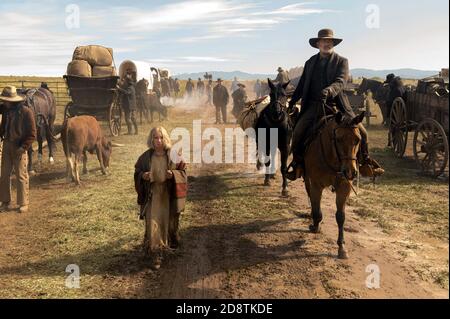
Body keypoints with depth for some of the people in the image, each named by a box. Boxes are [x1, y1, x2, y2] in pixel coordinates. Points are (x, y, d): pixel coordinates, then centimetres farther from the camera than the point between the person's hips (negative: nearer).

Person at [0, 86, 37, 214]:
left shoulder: (26, 112, -13)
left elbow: (32, 134, -12)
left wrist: (24, 147, -17)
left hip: (19, 147, -5)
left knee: (21, 176, 3)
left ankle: (24, 203, 14)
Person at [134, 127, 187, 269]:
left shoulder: (173, 156, -4)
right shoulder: (146, 157, -3)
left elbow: (183, 171, 1)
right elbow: (137, 172, 6)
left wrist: (173, 174, -18)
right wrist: (143, 176, -16)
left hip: (169, 196, 1)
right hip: (152, 195, 0)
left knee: (169, 221, 14)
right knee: (152, 224, -6)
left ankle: (172, 241, 44)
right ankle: (155, 255, 0)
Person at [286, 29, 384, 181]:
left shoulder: (341, 61, 3)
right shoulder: (310, 63, 14)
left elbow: (340, 82, -13)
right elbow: (302, 85, 21)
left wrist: (329, 90, -34)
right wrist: (292, 102, 14)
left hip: (336, 105, -1)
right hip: (314, 105, 2)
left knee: (360, 132, -11)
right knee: (298, 131, -18)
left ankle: (365, 162, 11)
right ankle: (298, 163, 1)